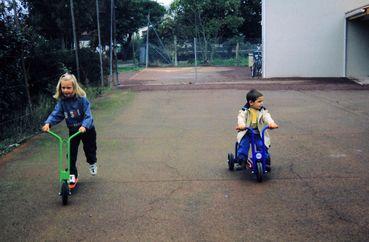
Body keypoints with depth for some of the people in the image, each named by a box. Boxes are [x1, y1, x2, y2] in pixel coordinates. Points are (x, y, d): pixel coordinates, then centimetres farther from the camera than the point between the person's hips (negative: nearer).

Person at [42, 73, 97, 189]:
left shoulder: (82, 99, -22)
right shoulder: (61, 101, -11)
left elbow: (88, 115, -28)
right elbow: (56, 114, -17)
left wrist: (84, 126, -46)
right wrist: (48, 123, -36)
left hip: (86, 130, -3)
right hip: (73, 130, 3)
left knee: (89, 149, 13)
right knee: (71, 153, -1)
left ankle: (92, 163, 45)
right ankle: (73, 175, 14)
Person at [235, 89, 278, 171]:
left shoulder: (263, 110, 0)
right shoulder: (244, 111, -6)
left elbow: (267, 117, -18)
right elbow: (241, 118, -25)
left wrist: (271, 123, -42)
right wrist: (241, 125, -49)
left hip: (259, 134, 1)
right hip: (246, 133, -1)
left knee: (262, 146, -18)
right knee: (243, 145, -22)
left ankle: (266, 162, -4)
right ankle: (241, 162, -13)